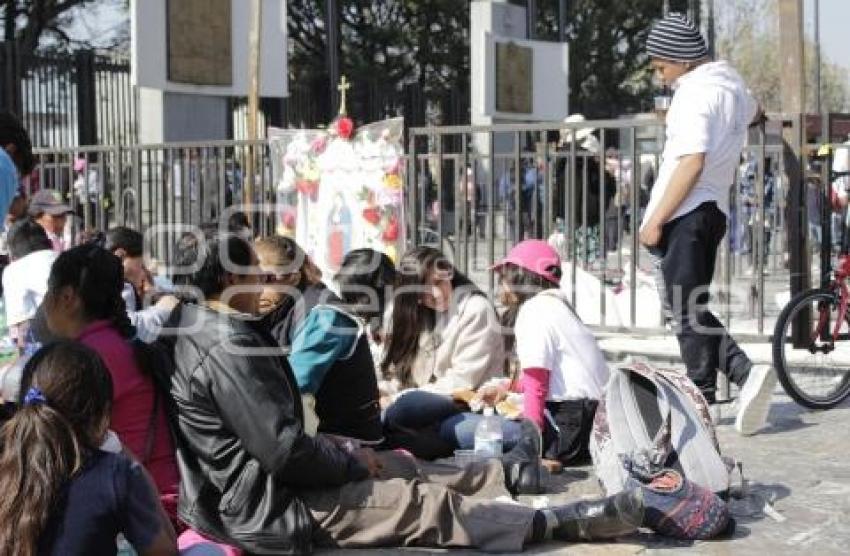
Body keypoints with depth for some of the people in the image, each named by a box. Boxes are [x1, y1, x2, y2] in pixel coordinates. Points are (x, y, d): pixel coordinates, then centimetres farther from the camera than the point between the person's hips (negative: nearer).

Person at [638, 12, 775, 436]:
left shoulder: (694, 92, -14)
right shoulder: (731, 82, 15)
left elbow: (692, 162, -23)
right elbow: (753, 113, 39)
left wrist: (656, 220, -21)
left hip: (685, 212, -10)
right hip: (715, 208, 10)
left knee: (686, 310, -5)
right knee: (692, 307, 14)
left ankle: (701, 401, -4)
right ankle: (746, 373, 2)